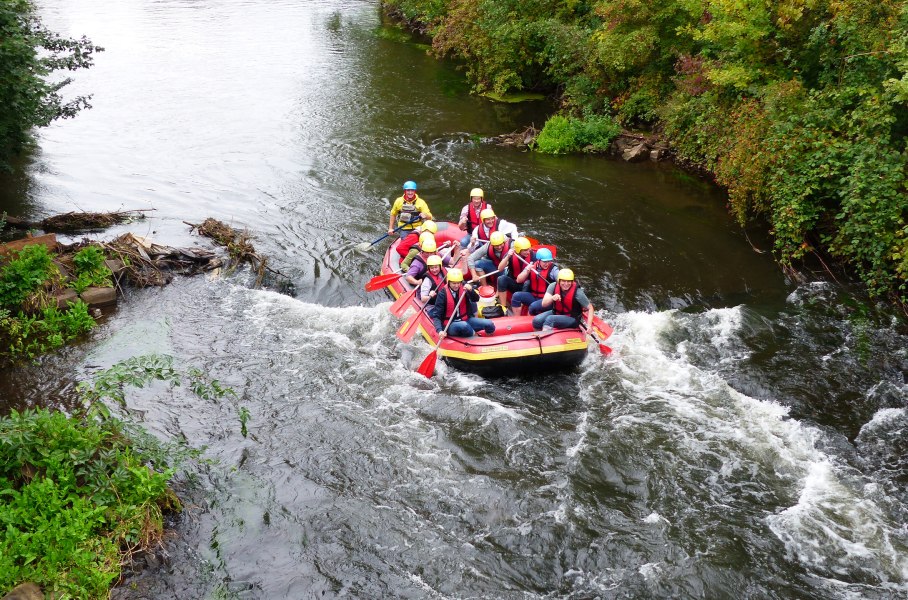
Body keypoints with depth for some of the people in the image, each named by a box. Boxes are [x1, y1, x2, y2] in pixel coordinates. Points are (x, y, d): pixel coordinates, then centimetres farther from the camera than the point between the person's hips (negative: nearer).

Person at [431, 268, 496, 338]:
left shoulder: (464, 288, -1)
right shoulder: (443, 294, -13)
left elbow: (476, 299, -13)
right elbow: (436, 316, -15)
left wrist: (471, 290, -34)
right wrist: (440, 330, -32)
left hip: (465, 320, 4)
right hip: (450, 325, -4)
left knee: (490, 324, -16)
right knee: (464, 326, -37)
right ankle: (474, 334, -6)